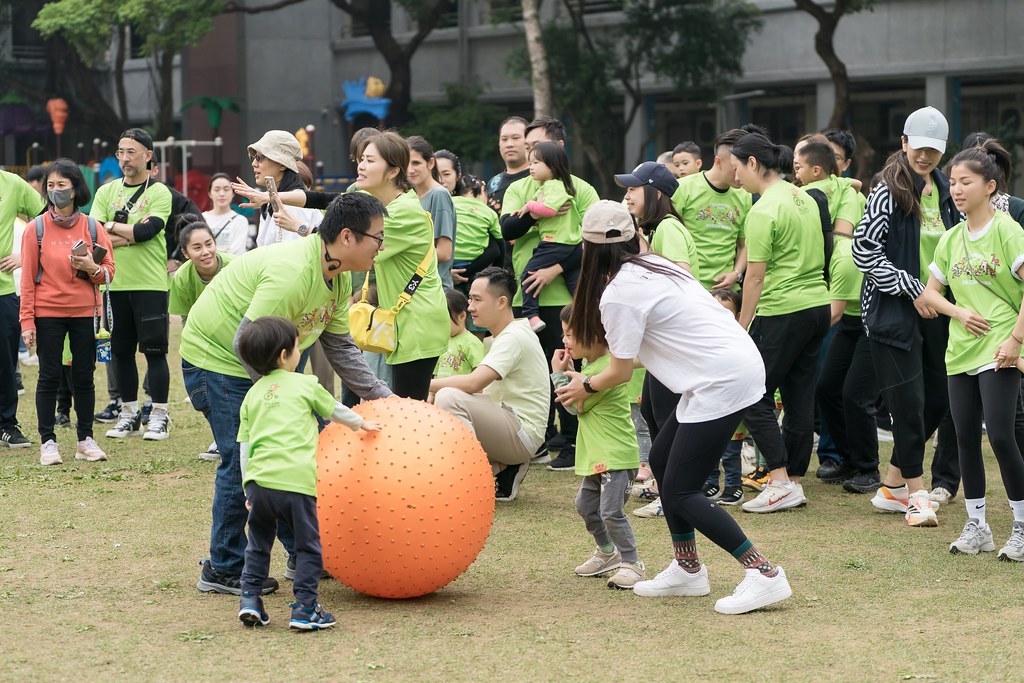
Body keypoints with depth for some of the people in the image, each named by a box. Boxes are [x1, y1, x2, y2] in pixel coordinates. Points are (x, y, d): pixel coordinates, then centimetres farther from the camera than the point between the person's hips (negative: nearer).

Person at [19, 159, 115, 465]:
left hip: (85, 312, 2)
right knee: (50, 376, 0)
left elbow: (108, 272, 6)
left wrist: (92, 268, -17)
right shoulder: (36, 228, -2)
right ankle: (47, 441, 7)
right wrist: (27, 321, -6)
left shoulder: (92, 227, 2)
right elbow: (28, 277, -2)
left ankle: (86, 439, 15)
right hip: (47, 313, -2)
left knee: (84, 376, 6)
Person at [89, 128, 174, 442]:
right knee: (121, 351, 9)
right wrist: (131, 234, -12)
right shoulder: (107, 192, 11)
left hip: (150, 283, -4)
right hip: (114, 284, 4)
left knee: (154, 351, -3)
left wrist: (111, 226, -5)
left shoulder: (159, 192, -1)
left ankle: (159, 416, 3)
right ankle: (129, 414, 19)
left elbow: (147, 231, -16)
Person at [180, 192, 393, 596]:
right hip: (215, 356, -10)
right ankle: (224, 570, 1)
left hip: (258, 363, 10)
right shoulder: (292, 274, -32)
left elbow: (339, 345, 8)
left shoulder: (338, 277, -1)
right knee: (241, 460, -10)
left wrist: (382, 396, 2)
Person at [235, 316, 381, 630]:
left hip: (258, 478, 4)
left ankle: (250, 599, 14)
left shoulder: (252, 394, 17)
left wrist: (248, 489, 20)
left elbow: (244, 447, 15)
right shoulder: (305, 384, 8)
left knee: (258, 545, 20)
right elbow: (336, 410, 24)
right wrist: (362, 424, 43)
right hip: (296, 481, -4)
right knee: (307, 546, 7)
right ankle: (305, 608, 3)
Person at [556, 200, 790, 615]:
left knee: (680, 491, -4)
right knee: (661, 460, 18)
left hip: (722, 382, -9)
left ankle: (763, 573, -9)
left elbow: (620, 372, -2)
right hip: (738, 363, 9)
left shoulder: (618, 294, -10)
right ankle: (687, 569, 23)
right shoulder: (655, 266, 15)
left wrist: (585, 386, 17)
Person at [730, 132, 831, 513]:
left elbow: (756, 277, -13)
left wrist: (741, 325, -5)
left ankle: (781, 484, -8)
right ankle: (794, 482, 15)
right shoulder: (805, 199, 13)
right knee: (800, 399, 11)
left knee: (754, 398, -2)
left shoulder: (763, 211, -13)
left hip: (783, 312, -9)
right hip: (818, 306, 9)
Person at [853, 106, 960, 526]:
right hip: (895, 312, -7)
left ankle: (893, 486, 22)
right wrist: (912, 290, -15)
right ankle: (916, 494, 8)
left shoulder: (945, 191, 11)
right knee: (909, 404, -5)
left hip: (936, 311, 7)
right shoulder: (889, 191, -9)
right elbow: (864, 250, -15)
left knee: (938, 400, 8)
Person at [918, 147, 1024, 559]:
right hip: (961, 351, 7)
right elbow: (930, 292, 16)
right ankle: (976, 527, 17)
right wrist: (959, 312, -4)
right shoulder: (951, 239, 10)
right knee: (966, 437, 7)